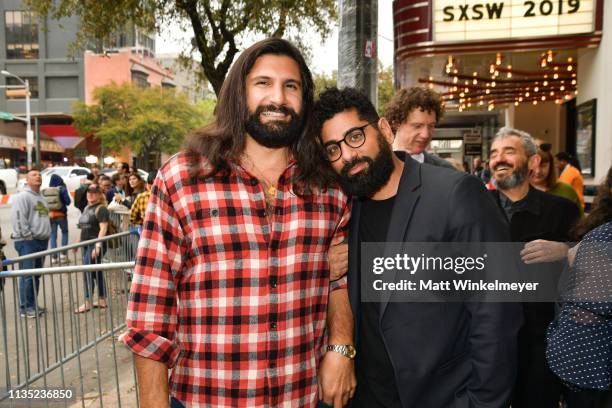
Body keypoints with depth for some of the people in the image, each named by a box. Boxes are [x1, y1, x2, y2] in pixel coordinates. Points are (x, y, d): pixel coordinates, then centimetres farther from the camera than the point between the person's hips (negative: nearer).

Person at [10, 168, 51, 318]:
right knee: (27, 275, -8)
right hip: (27, 242, -8)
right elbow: (19, 219, -17)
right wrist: (28, 236, -18)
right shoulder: (22, 197, -8)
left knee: (36, 275, 12)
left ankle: (33, 304, 20)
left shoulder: (41, 198, 20)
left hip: (42, 241, 8)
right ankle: (25, 307, -2)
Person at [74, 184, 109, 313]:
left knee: (87, 271, -12)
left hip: (95, 245, -8)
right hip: (86, 244, 8)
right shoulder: (86, 208, 18)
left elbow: (103, 228, -16)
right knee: (97, 272, 10)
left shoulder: (101, 209, -8)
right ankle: (102, 301, 16)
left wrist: (98, 246, -23)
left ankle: (87, 302, -7)